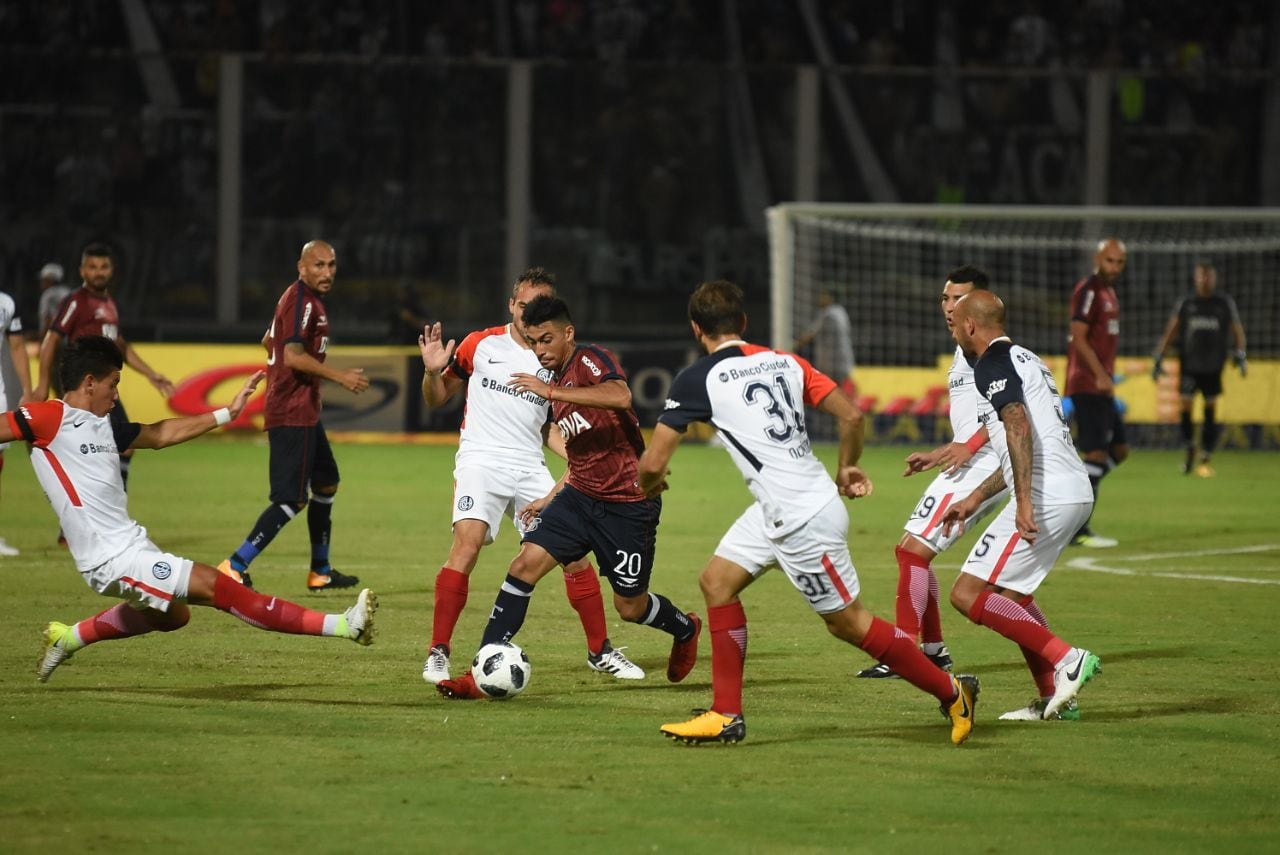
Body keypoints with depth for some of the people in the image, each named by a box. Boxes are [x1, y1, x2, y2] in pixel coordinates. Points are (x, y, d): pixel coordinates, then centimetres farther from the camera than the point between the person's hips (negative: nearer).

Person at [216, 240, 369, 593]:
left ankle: (320, 571, 30)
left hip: (304, 411, 11)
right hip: (293, 414, -11)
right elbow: (294, 355, -26)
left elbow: (269, 341, 28)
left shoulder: (301, 298, 16)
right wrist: (340, 376, -24)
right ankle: (235, 567, -14)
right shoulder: (302, 301, -16)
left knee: (326, 484, 21)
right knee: (292, 499, -13)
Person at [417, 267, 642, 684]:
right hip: (481, 459, -3)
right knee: (467, 540, -25)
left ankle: (600, 651, 17)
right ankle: (438, 653, -20)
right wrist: (432, 371, -10)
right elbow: (437, 398, 11)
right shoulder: (481, 345, 4)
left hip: (530, 469, 3)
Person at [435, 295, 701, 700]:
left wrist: (552, 391, -34)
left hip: (628, 503, -7)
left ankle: (685, 629, 40)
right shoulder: (557, 380, 14)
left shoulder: (592, 360, -12)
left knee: (630, 606, 4)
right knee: (525, 563, -12)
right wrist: (551, 498, 20)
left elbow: (620, 397, -36)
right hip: (581, 495, 7)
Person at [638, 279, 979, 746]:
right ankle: (725, 716, 13)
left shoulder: (697, 379, -11)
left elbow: (652, 462, -9)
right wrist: (846, 469, 22)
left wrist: (651, 482, 15)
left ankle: (952, 692, 14)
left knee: (847, 620, 3)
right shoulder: (784, 362, 7)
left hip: (805, 519, -8)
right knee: (717, 581, 11)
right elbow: (851, 415, 4)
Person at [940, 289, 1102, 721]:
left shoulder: (992, 363, -7)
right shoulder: (1024, 358, 24)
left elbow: (1019, 427, -22)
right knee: (1010, 592, 25)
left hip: (1045, 498, -10)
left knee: (969, 595, -8)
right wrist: (975, 499, 37)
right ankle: (1054, 699, 19)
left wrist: (1024, 501, -29)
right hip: (1077, 491, 10)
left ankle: (1067, 660, -14)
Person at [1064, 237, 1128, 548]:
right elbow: (1079, 338, -20)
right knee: (1097, 453, -10)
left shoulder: (1108, 293, 18)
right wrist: (1100, 376, -28)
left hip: (1101, 386, 10)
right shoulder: (1088, 291, -12)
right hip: (1087, 386, -10)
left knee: (1119, 449, 11)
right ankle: (1079, 530, -8)